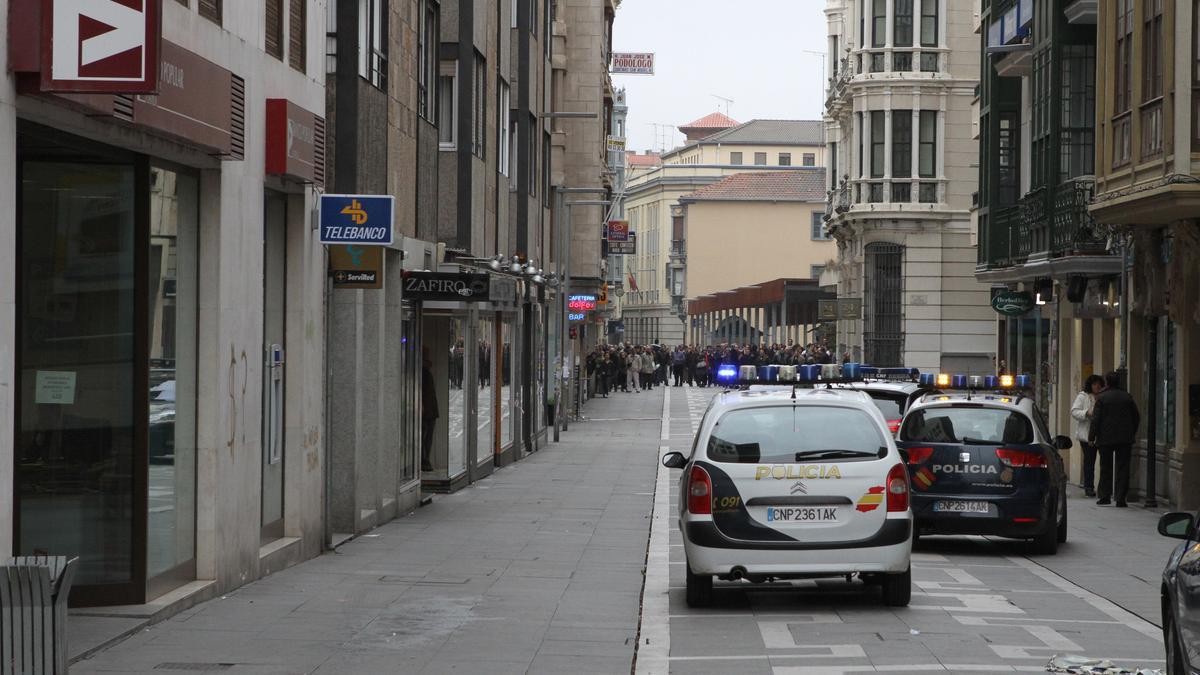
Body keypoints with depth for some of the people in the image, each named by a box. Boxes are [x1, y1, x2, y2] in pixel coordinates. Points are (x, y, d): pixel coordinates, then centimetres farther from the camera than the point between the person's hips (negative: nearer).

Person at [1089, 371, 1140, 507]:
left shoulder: (1101, 398, -6)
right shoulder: (1127, 397, 5)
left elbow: (1095, 419, -10)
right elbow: (1136, 418, 11)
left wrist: (1091, 437, -4)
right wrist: (1132, 434, 22)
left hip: (1105, 439, -2)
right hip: (1125, 439, 2)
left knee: (1106, 469, 9)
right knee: (1122, 468, 2)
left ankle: (1105, 496, 9)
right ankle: (1120, 498, -3)